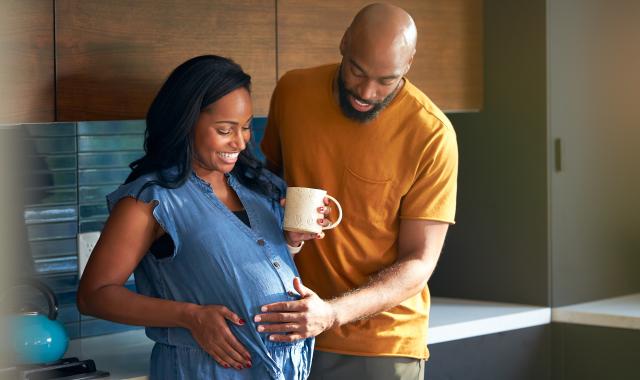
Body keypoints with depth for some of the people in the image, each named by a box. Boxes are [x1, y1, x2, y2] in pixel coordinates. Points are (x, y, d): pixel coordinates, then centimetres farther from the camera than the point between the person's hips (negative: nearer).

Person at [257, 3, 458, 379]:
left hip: (381, 345, -3)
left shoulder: (432, 135, -16)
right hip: (289, 328, 3)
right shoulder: (292, 92, -5)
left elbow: (419, 264, -14)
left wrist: (332, 313, -28)